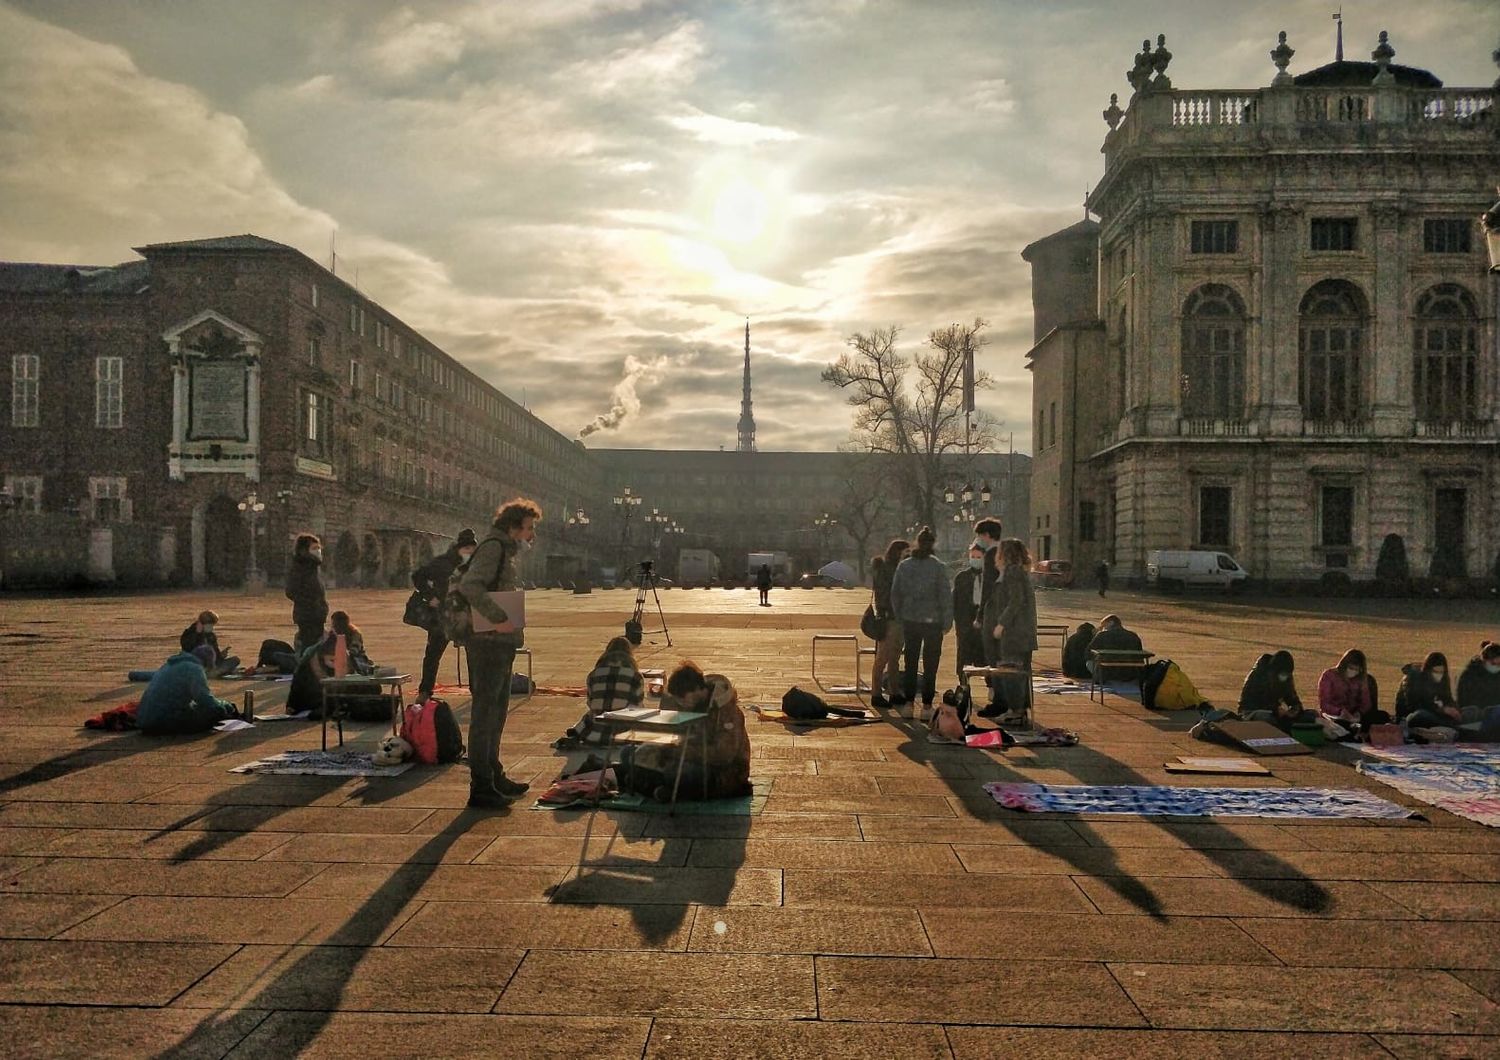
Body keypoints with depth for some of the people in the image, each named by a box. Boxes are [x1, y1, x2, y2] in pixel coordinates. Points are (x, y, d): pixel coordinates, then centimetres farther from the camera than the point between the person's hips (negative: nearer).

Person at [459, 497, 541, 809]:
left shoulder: (507, 551, 19)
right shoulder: (492, 548, -13)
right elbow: (469, 586, -28)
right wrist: (499, 618, -30)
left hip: (502, 645, 10)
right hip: (489, 643, -10)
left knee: (497, 711, 17)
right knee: (484, 713, -5)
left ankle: (494, 776, 29)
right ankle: (481, 787, -1)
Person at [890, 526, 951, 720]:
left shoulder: (903, 565, 1)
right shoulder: (938, 567, -9)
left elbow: (895, 594, 5)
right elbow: (944, 596, -9)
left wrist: (900, 618, 14)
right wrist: (947, 622, -2)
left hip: (910, 621, 3)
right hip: (932, 621, -3)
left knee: (910, 662, 12)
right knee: (930, 664, 5)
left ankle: (909, 703, 14)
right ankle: (926, 706, 5)